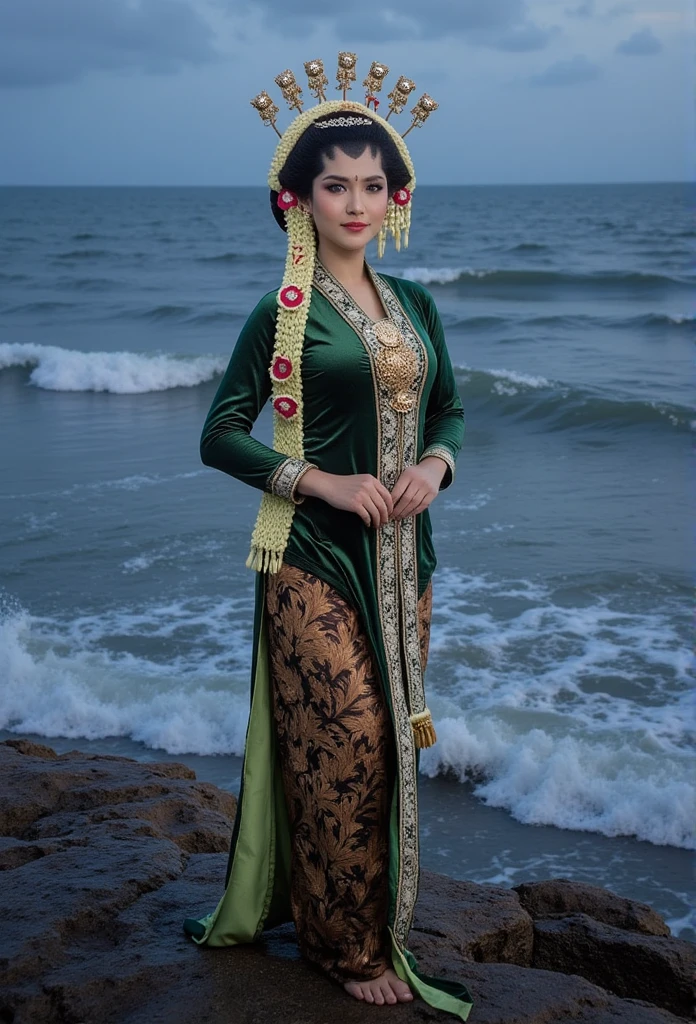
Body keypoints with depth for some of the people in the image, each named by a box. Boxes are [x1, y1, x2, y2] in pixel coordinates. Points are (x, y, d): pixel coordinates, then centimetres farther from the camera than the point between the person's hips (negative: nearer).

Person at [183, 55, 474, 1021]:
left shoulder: (414, 304, 9)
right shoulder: (284, 313, -7)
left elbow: (449, 410, 18)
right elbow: (220, 436, -6)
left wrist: (435, 463, -4)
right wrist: (324, 483, -15)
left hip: (402, 557, 5)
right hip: (317, 560, -5)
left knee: (393, 739, 12)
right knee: (344, 748, -2)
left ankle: (378, 916, 30)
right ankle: (349, 942, 16)